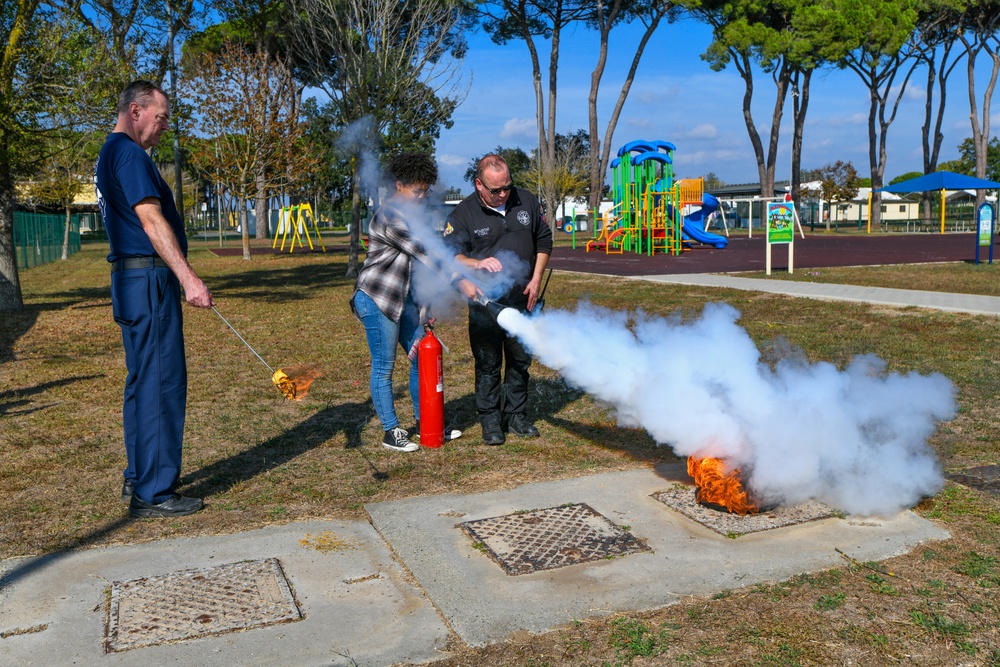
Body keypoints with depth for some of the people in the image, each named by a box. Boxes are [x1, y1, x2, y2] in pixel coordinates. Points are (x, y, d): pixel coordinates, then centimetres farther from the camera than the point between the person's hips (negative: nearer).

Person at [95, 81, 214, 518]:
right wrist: (188, 278, -29)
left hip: (132, 280, 11)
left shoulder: (109, 154, 21)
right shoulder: (128, 154, -11)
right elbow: (151, 219, -22)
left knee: (143, 381, 15)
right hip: (148, 278, -11)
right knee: (162, 383, -7)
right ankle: (153, 493, -2)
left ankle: (138, 479, 24)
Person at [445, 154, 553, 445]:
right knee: (488, 364, 3)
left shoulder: (526, 201, 2)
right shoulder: (463, 213, -7)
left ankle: (516, 416, 26)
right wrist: (478, 263, -32)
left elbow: (544, 240, 12)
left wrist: (536, 280, 2)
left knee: (520, 360, 12)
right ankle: (490, 421, 15)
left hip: (522, 299, 3)